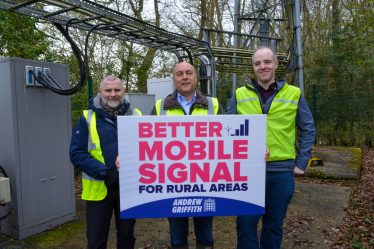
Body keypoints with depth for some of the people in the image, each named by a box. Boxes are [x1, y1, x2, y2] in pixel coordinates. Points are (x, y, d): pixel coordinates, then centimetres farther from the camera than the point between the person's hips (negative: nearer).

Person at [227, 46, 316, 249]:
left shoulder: (294, 94, 3)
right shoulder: (240, 94, 3)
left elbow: (308, 129, 8)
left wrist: (301, 163, 2)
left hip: (282, 171, 1)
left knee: (274, 225, 14)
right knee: (246, 223, 5)